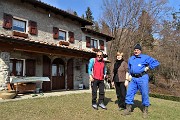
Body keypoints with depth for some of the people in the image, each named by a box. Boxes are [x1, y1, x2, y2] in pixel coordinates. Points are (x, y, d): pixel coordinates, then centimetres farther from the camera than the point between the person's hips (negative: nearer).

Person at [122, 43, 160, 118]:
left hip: (143, 78, -4)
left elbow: (156, 63, 0)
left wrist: (148, 68, -3)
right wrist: (130, 75, 18)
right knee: (129, 93, -1)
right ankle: (128, 109, 8)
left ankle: (145, 111, 15)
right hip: (133, 79, 4)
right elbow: (129, 68, 31)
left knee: (145, 94, 1)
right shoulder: (131, 59, 18)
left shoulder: (145, 57, 3)